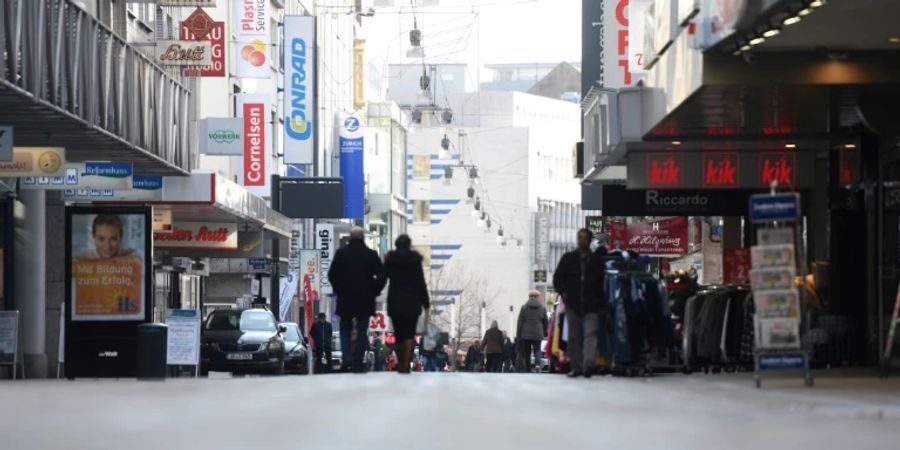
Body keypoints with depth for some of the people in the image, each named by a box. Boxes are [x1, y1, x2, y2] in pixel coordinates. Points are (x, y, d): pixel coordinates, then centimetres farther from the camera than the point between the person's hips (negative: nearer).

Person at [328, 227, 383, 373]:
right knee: (361, 332, 3)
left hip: (345, 300, 0)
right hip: (365, 301, 0)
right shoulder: (371, 255, -3)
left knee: (345, 332, 10)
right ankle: (358, 364, -3)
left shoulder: (341, 254, -2)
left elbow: (332, 275, -1)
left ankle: (346, 361, -5)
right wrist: (374, 291, 7)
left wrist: (339, 290, 11)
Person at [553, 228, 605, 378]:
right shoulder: (568, 258, 10)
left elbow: (602, 282, 11)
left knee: (590, 333, -16)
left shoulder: (596, 261, 7)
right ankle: (576, 366, 11)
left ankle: (588, 364, -27)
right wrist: (562, 291, -7)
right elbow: (557, 277, 10)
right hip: (572, 304, 2)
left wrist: (600, 300, 1)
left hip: (591, 305, -2)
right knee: (574, 336, 5)